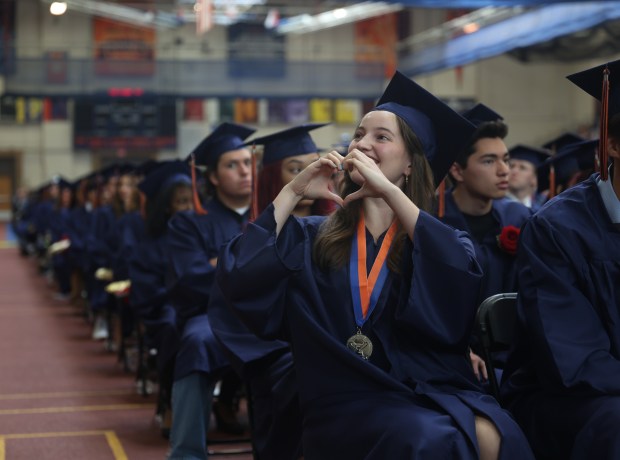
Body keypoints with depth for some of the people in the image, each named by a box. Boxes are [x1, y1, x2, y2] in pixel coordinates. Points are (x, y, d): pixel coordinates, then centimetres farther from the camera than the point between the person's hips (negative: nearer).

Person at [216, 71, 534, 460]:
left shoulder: (437, 239, 16)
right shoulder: (311, 238, 15)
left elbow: (461, 276, -10)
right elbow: (237, 279, -2)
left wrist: (388, 191, -11)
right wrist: (294, 191, 2)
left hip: (438, 391, 1)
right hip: (350, 398, -1)